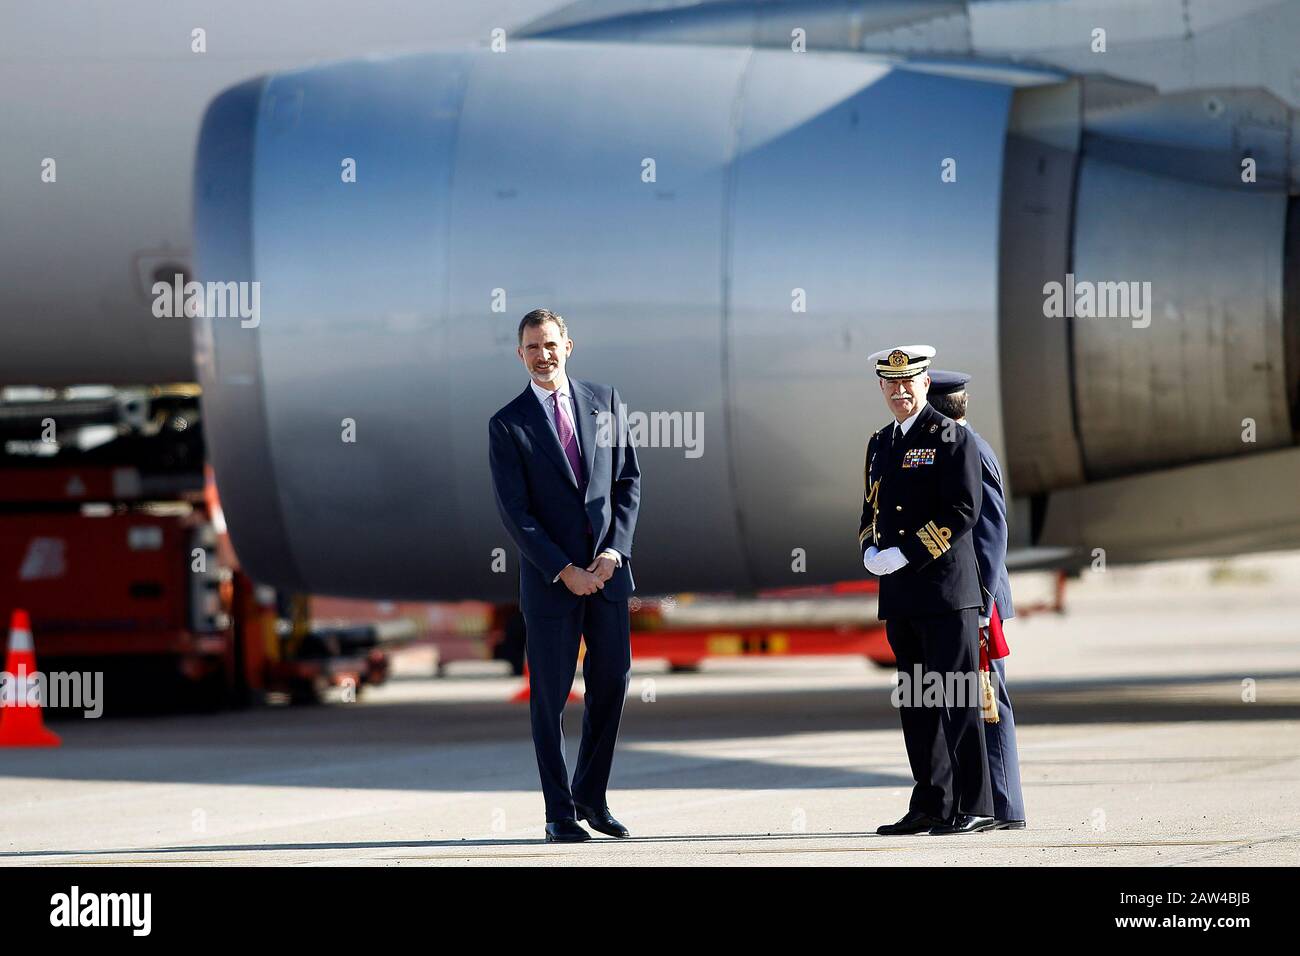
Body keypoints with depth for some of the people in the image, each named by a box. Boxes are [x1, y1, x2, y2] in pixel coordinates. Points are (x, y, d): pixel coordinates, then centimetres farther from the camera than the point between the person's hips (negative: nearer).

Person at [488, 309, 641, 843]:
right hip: (549, 577, -3)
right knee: (550, 697, 1)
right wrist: (564, 571, -14)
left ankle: (591, 796, 22)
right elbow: (514, 513, -8)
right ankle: (560, 814, 7)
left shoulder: (604, 402, 8)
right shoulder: (508, 425, -3)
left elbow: (628, 480, 7)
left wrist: (614, 551, -6)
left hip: (607, 569, 3)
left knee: (612, 682, 7)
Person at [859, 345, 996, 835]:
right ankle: (930, 806, 15)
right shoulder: (880, 444, 18)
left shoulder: (951, 437, -6)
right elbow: (871, 507, 22)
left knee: (956, 700, -6)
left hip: (946, 588, -7)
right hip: (899, 594, 7)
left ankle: (974, 808, -4)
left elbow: (962, 512, -14)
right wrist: (871, 552, 1)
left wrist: (905, 554, -17)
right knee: (915, 703, 9)